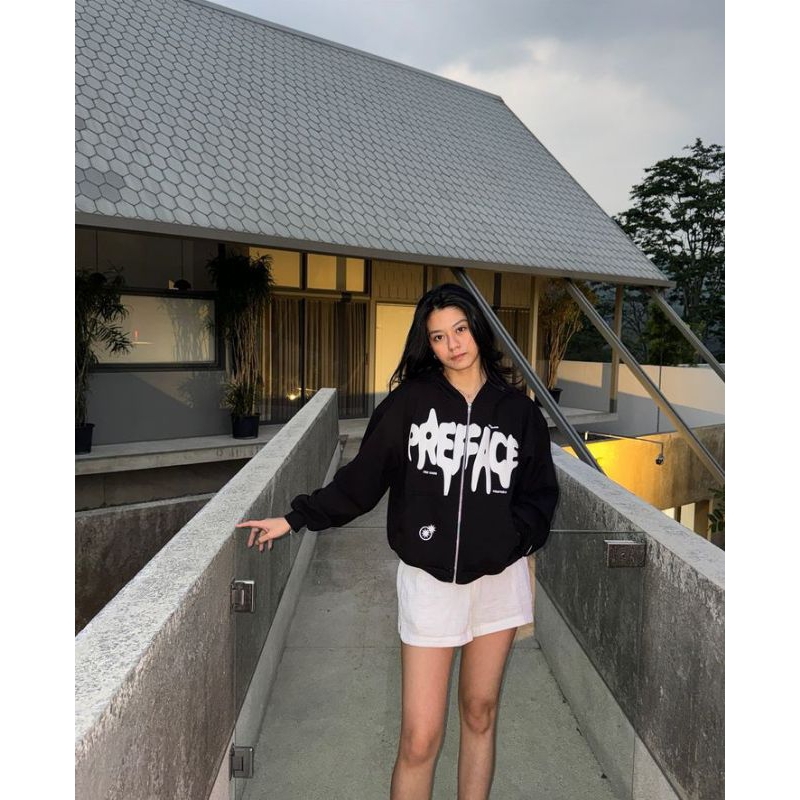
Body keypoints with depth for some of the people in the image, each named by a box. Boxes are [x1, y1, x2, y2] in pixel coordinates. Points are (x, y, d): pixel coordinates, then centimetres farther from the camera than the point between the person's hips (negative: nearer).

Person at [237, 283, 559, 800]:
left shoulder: (518, 409, 1)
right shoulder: (410, 401, -5)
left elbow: (541, 492, 9)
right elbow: (361, 479, -2)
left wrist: (517, 537, -7)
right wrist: (296, 519, -6)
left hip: (499, 580, 3)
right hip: (429, 582, -2)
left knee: (480, 715, 18)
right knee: (420, 739, 2)